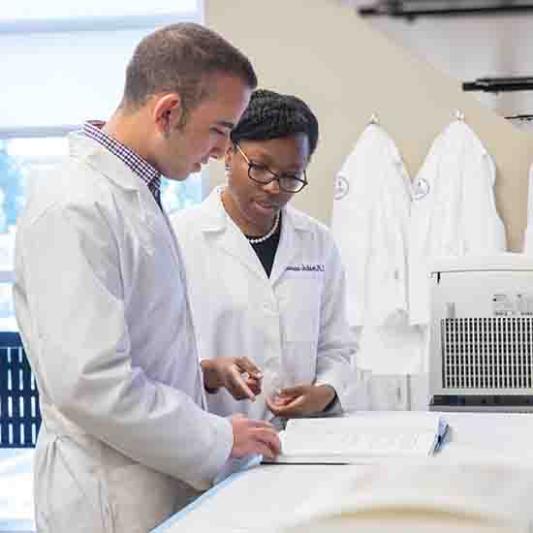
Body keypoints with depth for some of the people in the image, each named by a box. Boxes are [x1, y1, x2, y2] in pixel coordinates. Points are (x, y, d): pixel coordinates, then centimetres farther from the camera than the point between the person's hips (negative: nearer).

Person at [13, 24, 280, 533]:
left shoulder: (137, 195, 10)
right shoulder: (74, 210, -20)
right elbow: (88, 382, -26)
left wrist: (201, 371, 8)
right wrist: (219, 440, -18)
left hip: (164, 482, 9)